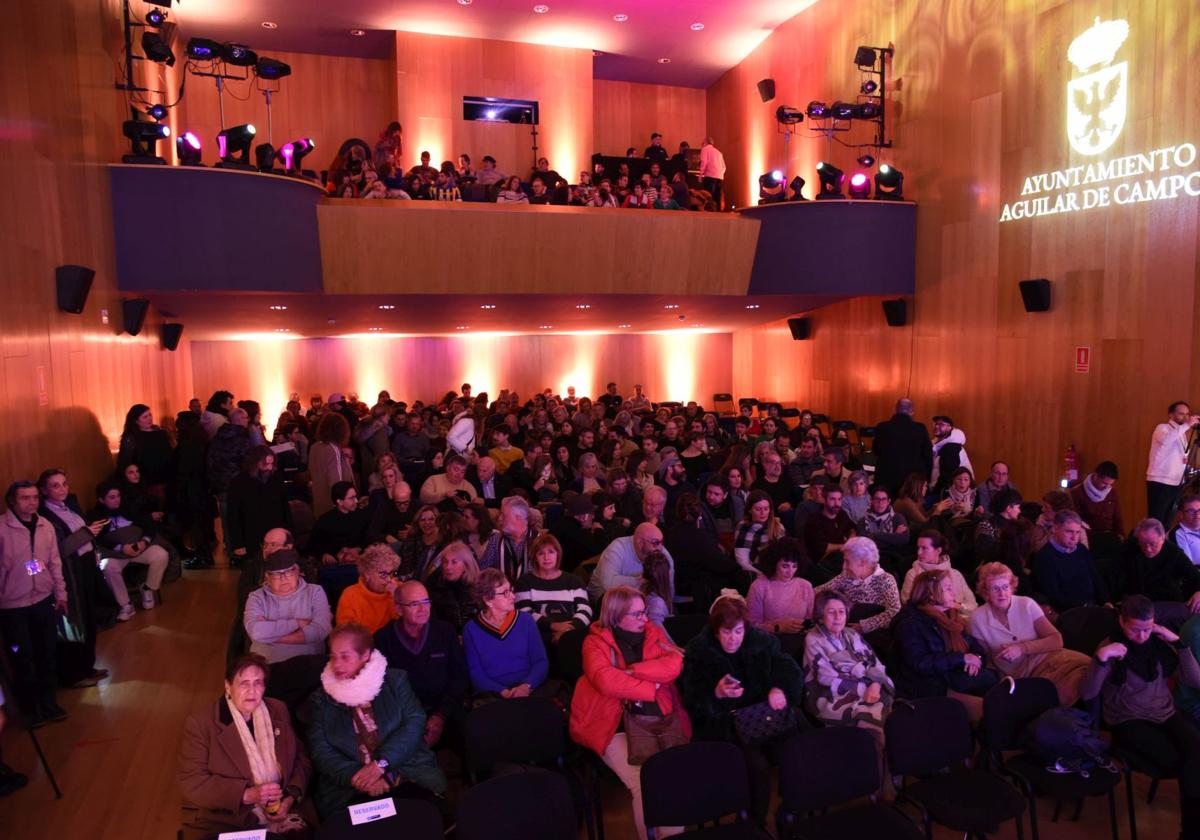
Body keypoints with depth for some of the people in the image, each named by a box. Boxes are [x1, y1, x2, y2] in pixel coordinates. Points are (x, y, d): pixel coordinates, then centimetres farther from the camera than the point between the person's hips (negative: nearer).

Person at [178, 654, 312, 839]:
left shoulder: (278, 711, 11)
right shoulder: (200, 723, -2)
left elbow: (301, 758, 14)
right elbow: (193, 783, -7)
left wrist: (292, 796, -5)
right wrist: (246, 794, -17)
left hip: (279, 817, 2)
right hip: (222, 822, -2)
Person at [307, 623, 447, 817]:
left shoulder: (395, 680, 12)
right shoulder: (322, 698, 15)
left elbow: (415, 723, 0)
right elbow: (320, 750, 4)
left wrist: (380, 764, -14)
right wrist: (357, 777, -13)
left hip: (410, 779, 1)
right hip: (349, 791, 0)